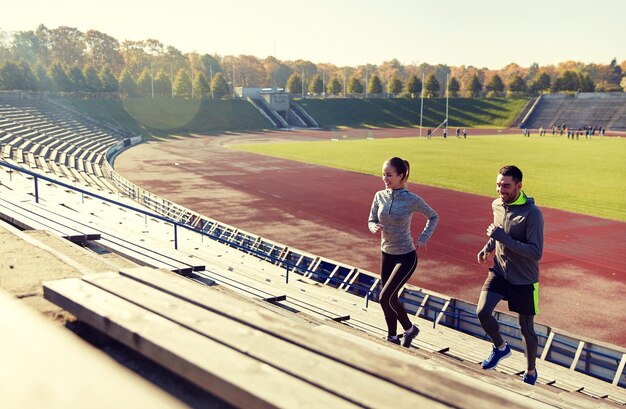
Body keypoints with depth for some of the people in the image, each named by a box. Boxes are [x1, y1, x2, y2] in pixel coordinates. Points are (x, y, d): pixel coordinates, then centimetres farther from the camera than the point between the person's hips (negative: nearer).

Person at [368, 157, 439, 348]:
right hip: (387, 255, 5)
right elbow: (371, 221, 7)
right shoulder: (380, 196, -3)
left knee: (385, 298, -11)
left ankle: (409, 329, 12)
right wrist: (375, 228, -16)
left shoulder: (412, 199, -15)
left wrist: (423, 238, -9)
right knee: (391, 299, 13)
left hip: (406, 257, -5)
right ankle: (392, 337, 31)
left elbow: (433, 217, 0)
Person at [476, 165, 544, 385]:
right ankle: (500, 347, 16)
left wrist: (503, 238, -29)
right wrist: (488, 247, 1)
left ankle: (531, 372, 34)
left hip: (524, 280, -5)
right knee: (482, 312, -14)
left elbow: (536, 252, -26)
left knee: (526, 329, 9)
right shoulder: (497, 205, -1)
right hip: (499, 272, 5)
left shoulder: (532, 213, -22)